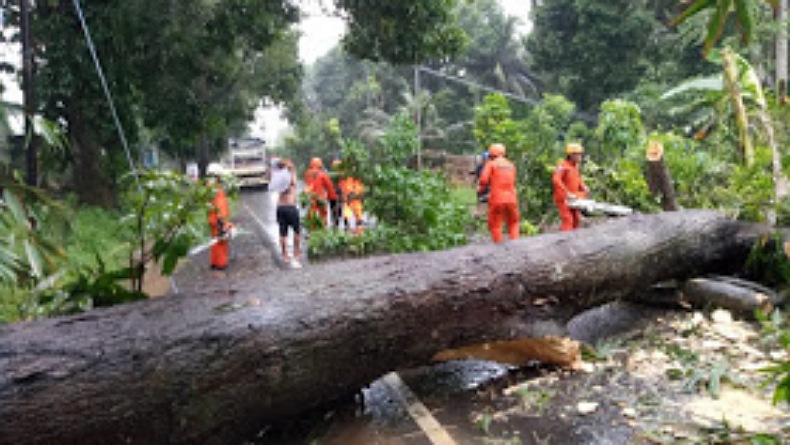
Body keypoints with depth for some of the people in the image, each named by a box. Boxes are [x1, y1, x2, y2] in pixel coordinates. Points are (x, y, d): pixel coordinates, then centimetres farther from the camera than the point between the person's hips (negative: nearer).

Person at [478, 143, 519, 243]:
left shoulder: (491, 164, 1)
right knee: (513, 223, 18)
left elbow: (484, 180, -9)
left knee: (495, 224, 6)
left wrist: (480, 188, 10)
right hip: (511, 199, 4)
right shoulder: (511, 165, 16)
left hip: (497, 200, -4)